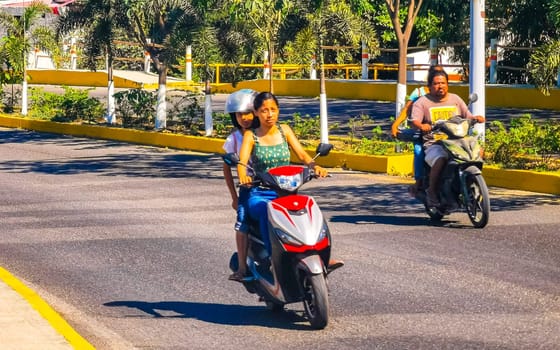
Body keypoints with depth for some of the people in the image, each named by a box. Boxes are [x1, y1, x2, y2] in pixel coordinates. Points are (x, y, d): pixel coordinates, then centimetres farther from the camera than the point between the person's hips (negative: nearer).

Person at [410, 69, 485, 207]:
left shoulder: (455, 99, 19)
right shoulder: (422, 102, 6)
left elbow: (467, 116, 15)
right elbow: (414, 120, -8)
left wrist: (476, 118, -9)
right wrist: (421, 126, -31)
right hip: (434, 144, -4)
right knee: (440, 160, -36)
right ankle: (432, 191, -17)